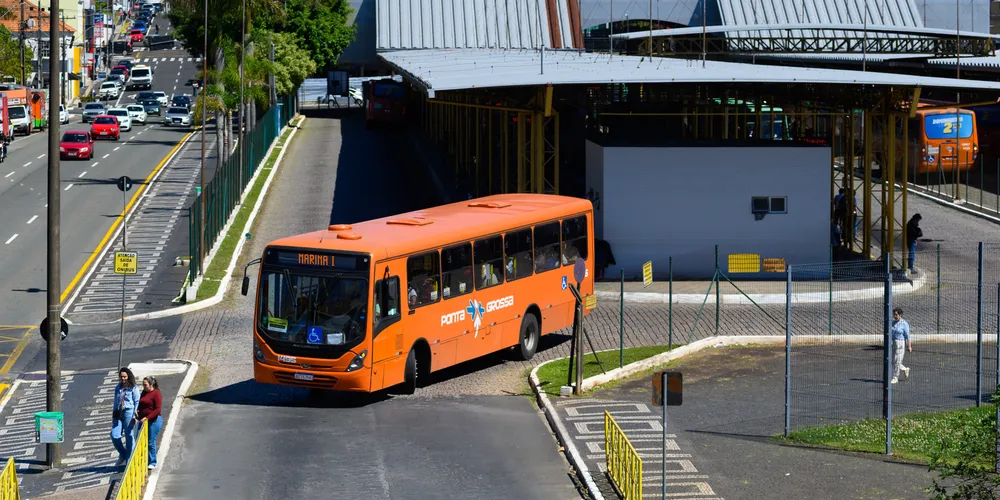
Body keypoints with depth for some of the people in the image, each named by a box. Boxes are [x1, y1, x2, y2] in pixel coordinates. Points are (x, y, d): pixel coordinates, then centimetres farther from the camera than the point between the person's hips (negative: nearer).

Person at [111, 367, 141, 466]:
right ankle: (123, 454, 18)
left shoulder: (133, 388, 0)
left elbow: (137, 402, -2)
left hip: (128, 412, -5)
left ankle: (129, 460, 3)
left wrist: (135, 415, -10)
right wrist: (113, 414, 19)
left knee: (129, 436, -3)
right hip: (118, 413, 5)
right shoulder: (118, 388, 17)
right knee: (114, 435, -4)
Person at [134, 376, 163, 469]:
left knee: (151, 442, -3)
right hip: (143, 421, 8)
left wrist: (147, 418, -20)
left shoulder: (156, 394, -10)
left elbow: (157, 409, -15)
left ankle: (152, 463, 8)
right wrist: (137, 414, 5)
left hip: (153, 421, -8)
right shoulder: (144, 393, 13)